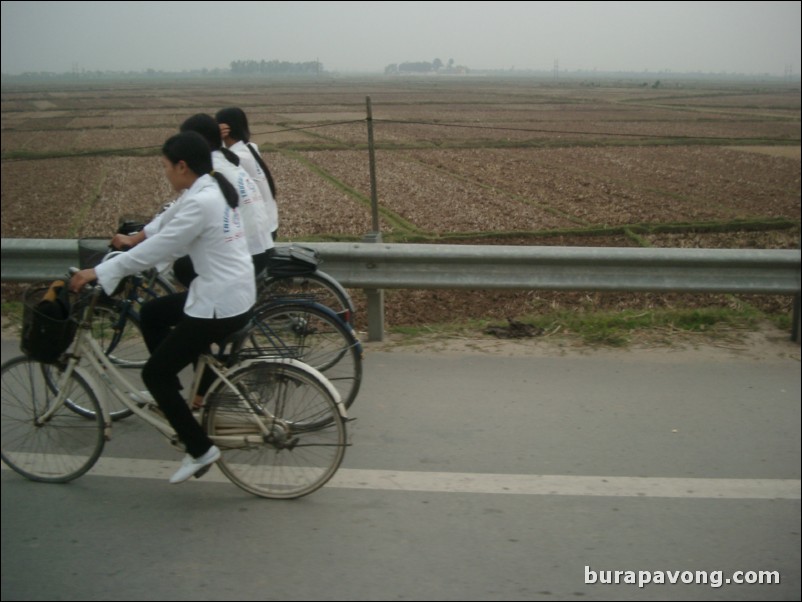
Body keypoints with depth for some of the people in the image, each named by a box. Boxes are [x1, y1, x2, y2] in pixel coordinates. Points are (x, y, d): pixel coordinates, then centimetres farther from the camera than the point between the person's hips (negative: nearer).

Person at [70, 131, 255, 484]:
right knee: (151, 314, 25)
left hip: (220, 305, -10)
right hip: (228, 294, 10)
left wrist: (98, 273, -15)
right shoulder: (209, 189, 9)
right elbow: (168, 220, 25)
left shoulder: (200, 202, -22)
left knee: (154, 374, 0)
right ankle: (170, 395, 33)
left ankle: (200, 450, 6)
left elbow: (155, 250, -21)